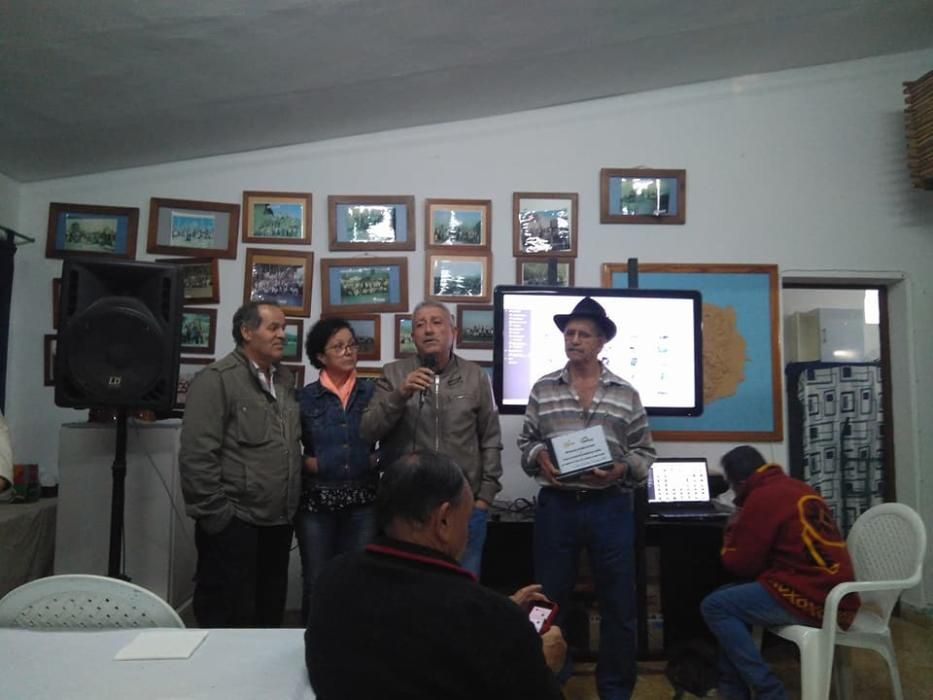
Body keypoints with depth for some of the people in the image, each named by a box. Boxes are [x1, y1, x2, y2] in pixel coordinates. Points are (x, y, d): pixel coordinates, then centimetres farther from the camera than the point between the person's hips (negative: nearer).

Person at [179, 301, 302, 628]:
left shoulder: (285, 379, 11)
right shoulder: (216, 379, -11)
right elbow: (197, 455, -16)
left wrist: (291, 506, 12)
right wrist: (214, 514, -16)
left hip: (278, 520, 7)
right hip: (233, 522, -7)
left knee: (270, 613, 18)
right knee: (228, 618, 4)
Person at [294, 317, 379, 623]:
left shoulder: (372, 392, 3)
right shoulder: (305, 397, 1)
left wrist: (379, 458, -9)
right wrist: (306, 462, -11)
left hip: (363, 499, 1)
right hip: (316, 499, 0)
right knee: (316, 582, 7)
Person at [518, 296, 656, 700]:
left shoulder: (626, 394, 4)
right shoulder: (543, 389, 5)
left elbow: (644, 451, 6)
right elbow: (526, 442, 9)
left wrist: (622, 469, -14)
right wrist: (539, 456, -12)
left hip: (610, 507, 0)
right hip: (556, 506, 0)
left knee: (618, 602, 9)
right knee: (549, 599, 11)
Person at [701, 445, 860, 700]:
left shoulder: (761, 498, -12)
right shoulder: (794, 487, 15)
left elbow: (739, 564, -5)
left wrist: (732, 529, 10)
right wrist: (742, 528, 17)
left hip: (810, 598, -10)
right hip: (832, 595, 10)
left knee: (714, 607, -7)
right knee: (727, 597, 15)